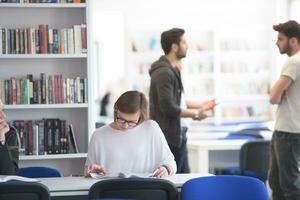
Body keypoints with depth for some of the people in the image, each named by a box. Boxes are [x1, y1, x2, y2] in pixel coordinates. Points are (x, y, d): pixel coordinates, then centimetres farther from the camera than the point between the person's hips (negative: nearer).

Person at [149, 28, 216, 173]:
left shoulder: (172, 70, 14)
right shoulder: (164, 73, -18)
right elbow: (168, 107, -24)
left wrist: (200, 106, 17)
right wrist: (195, 114, -16)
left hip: (177, 135, 10)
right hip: (169, 137, -10)